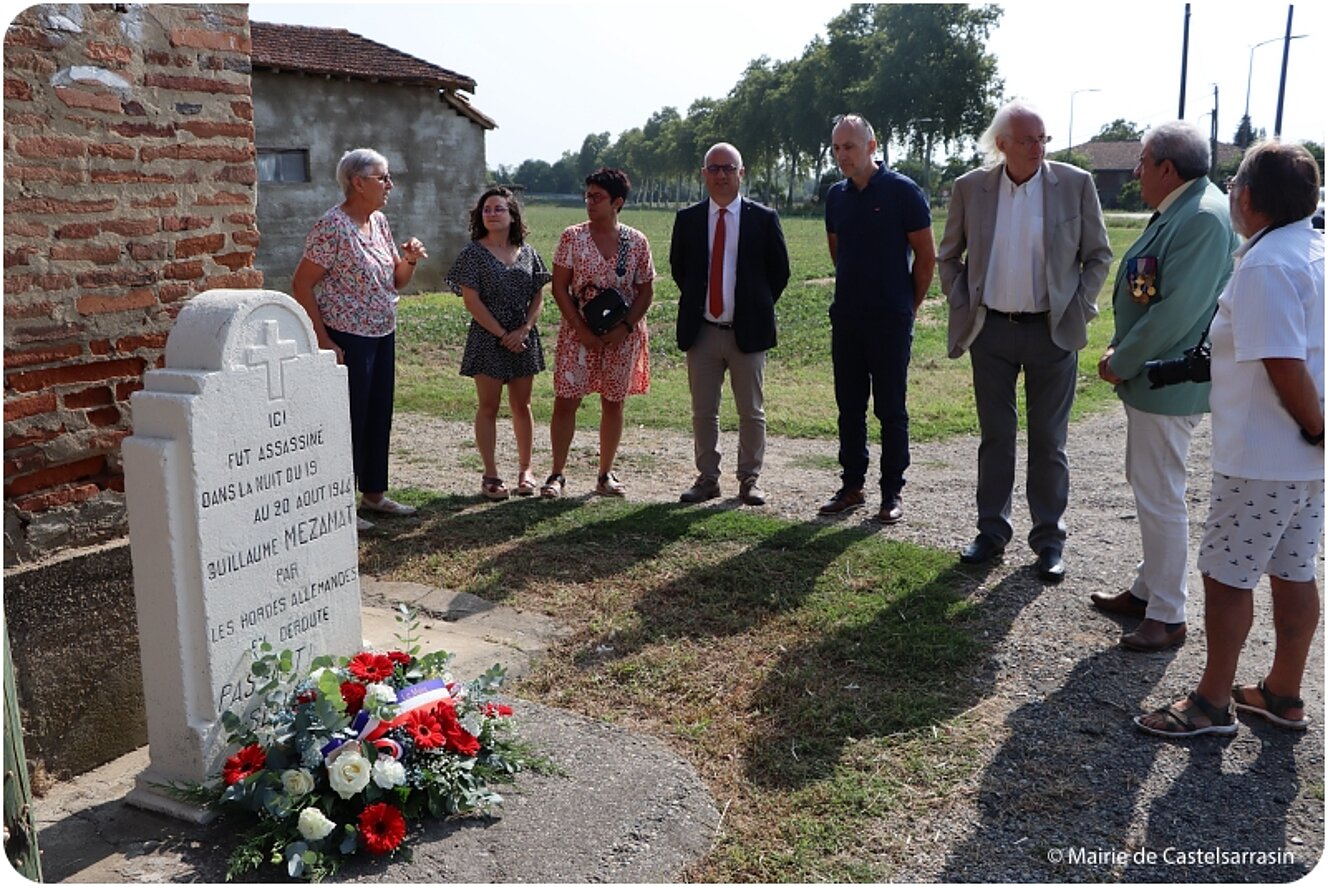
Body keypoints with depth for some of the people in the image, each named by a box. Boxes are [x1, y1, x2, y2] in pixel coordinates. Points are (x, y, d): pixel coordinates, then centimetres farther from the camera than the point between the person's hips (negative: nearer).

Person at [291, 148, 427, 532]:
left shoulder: (378, 221, 9)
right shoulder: (332, 226, -15)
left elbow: (396, 281, 17)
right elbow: (301, 284, -16)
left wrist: (409, 259, -4)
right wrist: (323, 340, -18)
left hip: (383, 335, 8)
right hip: (348, 339, -8)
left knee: (379, 417, 15)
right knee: (350, 420, -1)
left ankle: (374, 493, 28)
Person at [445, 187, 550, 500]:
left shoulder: (527, 252, 6)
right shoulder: (474, 252, -4)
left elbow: (538, 297, 6)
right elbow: (471, 300, -9)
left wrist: (524, 329, -9)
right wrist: (501, 334, -13)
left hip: (523, 339, 3)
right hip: (487, 339, -3)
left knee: (521, 406, 11)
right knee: (488, 407, 2)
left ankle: (525, 469, 22)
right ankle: (490, 475, 10)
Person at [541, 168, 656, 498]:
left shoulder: (637, 242, -1)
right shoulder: (572, 237, -3)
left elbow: (645, 291, 3)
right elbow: (559, 287, -3)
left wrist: (625, 327, -12)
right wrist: (582, 329, -12)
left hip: (622, 335, 1)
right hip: (578, 333, -1)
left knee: (613, 403, 8)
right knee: (566, 401, -2)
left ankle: (606, 475, 20)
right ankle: (557, 474, 9)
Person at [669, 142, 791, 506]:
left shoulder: (764, 218, -1)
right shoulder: (687, 218, 5)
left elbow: (779, 271, 6)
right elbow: (677, 267, 16)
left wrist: (758, 308, 3)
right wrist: (695, 302, 10)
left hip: (748, 331, -2)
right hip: (702, 331, 2)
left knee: (752, 412, 5)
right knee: (703, 412, 7)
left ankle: (749, 480, 17)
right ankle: (707, 478, 19)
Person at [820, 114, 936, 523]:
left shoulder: (902, 191, -7)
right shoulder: (837, 195, 9)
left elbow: (927, 255, -3)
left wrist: (909, 305, 1)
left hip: (891, 320, -5)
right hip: (846, 317, 5)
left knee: (891, 409, 1)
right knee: (849, 407, 9)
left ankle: (892, 493, 9)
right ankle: (852, 486, 19)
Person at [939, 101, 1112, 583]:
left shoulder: (1076, 184, -3)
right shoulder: (970, 189, 0)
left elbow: (1098, 255, 5)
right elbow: (949, 255, 12)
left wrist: (1078, 308, -4)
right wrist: (961, 306, 2)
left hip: (1053, 331, -1)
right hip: (991, 330, 2)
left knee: (1049, 441, 5)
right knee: (995, 436, 10)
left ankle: (1048, 540, 17)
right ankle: (992, 531, 22)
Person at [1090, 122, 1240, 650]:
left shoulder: (1203, 218, -21)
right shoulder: (1177, 211, 11)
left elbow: (1177, 310, -25)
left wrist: (1121, 362, -16)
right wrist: (1120, 350, 7)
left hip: (1168, 384, -11)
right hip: (1148, 376, 11)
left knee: (1159, 497, -2)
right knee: (1146, 484, 19)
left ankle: (1168, 616, 10)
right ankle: (1148, 590, 34)